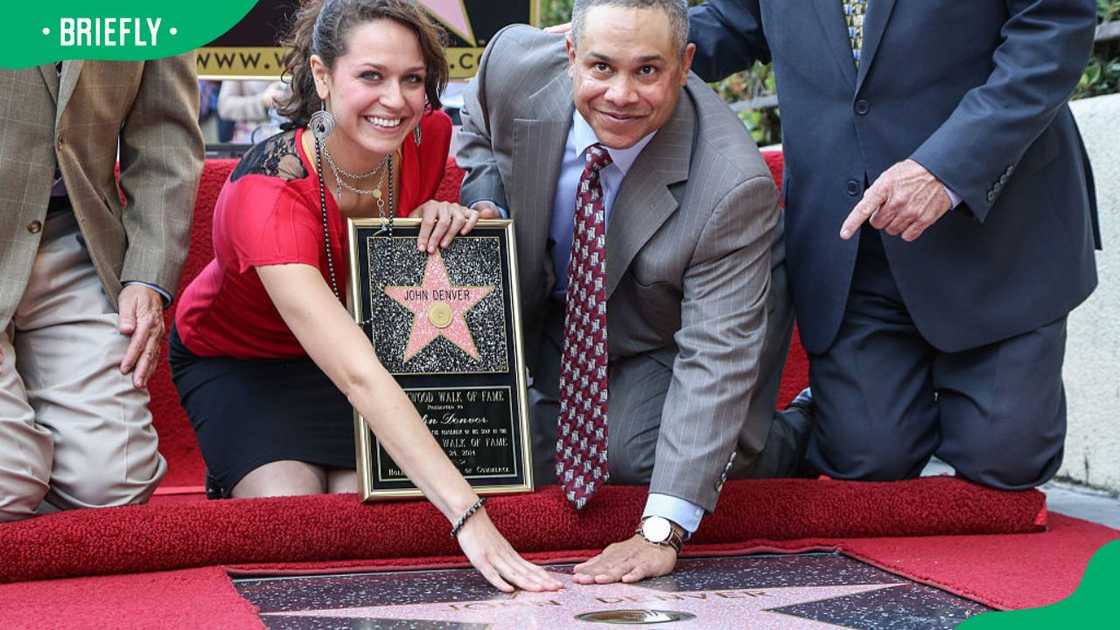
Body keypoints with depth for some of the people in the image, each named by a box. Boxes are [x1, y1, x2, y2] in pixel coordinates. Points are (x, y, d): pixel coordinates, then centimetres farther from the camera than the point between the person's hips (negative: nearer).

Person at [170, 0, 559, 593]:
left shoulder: (428, 135, -22)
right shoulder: (267, 193, -39)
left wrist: (438, 212, -23)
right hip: (235, 359, -4)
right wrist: (469, 516, -57)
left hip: (357, 334, 4)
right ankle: (233, 479, 10)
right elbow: (359, 376, -49)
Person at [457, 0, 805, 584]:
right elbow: (479, 140, 1)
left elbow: (715, 355, -38)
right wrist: (480, 207, -23)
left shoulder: (733, 185, -38)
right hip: (557, 307, 4)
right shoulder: (514, 63, -26)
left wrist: (661, 531, -44)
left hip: (668, 332, -4)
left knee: (630, 454, -21)